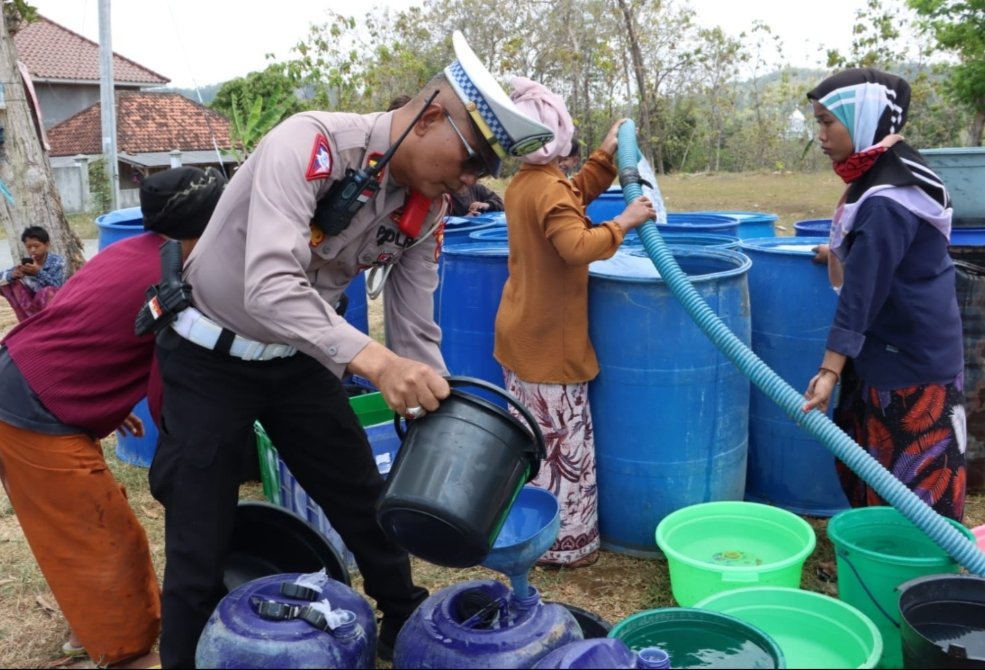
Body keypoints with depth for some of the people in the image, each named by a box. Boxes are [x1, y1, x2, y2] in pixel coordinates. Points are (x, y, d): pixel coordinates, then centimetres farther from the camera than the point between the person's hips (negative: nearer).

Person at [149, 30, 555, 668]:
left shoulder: (426, 208, -8)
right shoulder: (311, 143, -29)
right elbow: (268, 284, -41)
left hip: (300, 356, 6)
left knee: (367, 502, 12)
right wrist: (372, 360, -52)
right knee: (201, 547, -1)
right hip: (211, 357, -5)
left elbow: (416, 334, -3)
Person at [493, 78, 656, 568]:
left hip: (520, 335, 10)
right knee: (564, 445, 2)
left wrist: (608, 152, 16)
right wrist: (624, 221, -23)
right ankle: (565, 542, 13)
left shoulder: (521, 184, 10)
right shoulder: (549, 189, -20)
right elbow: (579, 247, -35)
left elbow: (577, 194, 22)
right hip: (550, 341, -10)